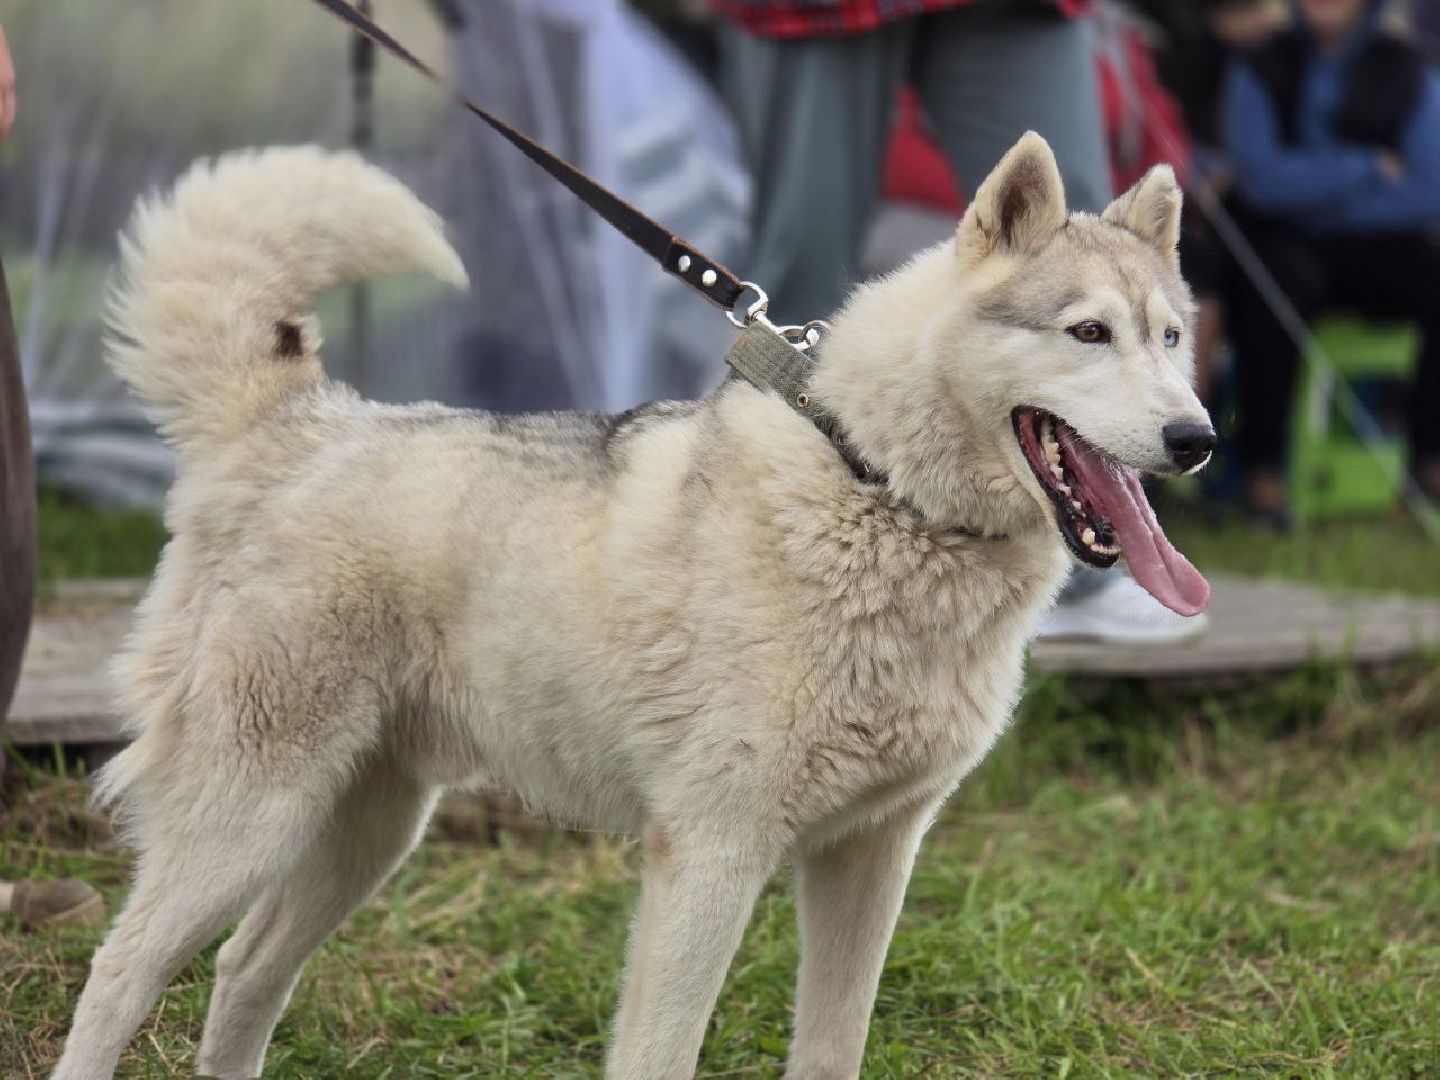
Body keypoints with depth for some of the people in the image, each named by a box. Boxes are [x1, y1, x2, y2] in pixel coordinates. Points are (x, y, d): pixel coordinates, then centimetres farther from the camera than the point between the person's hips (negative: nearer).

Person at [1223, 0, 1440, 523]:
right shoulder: (1260, 69, 1)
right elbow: (1261, 178, -13)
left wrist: (1316, 195, -9)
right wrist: (1370, 168, -9)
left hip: (1378, 244, 2)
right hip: (1286, 243, -2)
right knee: (1276, 283, -36)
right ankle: (1262, 467, -27)